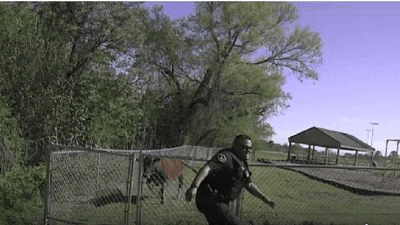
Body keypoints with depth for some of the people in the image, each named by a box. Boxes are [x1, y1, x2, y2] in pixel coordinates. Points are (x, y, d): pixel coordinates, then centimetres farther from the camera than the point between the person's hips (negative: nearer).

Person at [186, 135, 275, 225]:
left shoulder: (242, 163, 17)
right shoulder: (227, 156, -14)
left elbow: (249, 184, 28)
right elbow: (207, 168, -29)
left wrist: (264, 198, 25)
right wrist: (194, 186, -43)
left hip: (221, 202, 10)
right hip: (211, 201, -10)